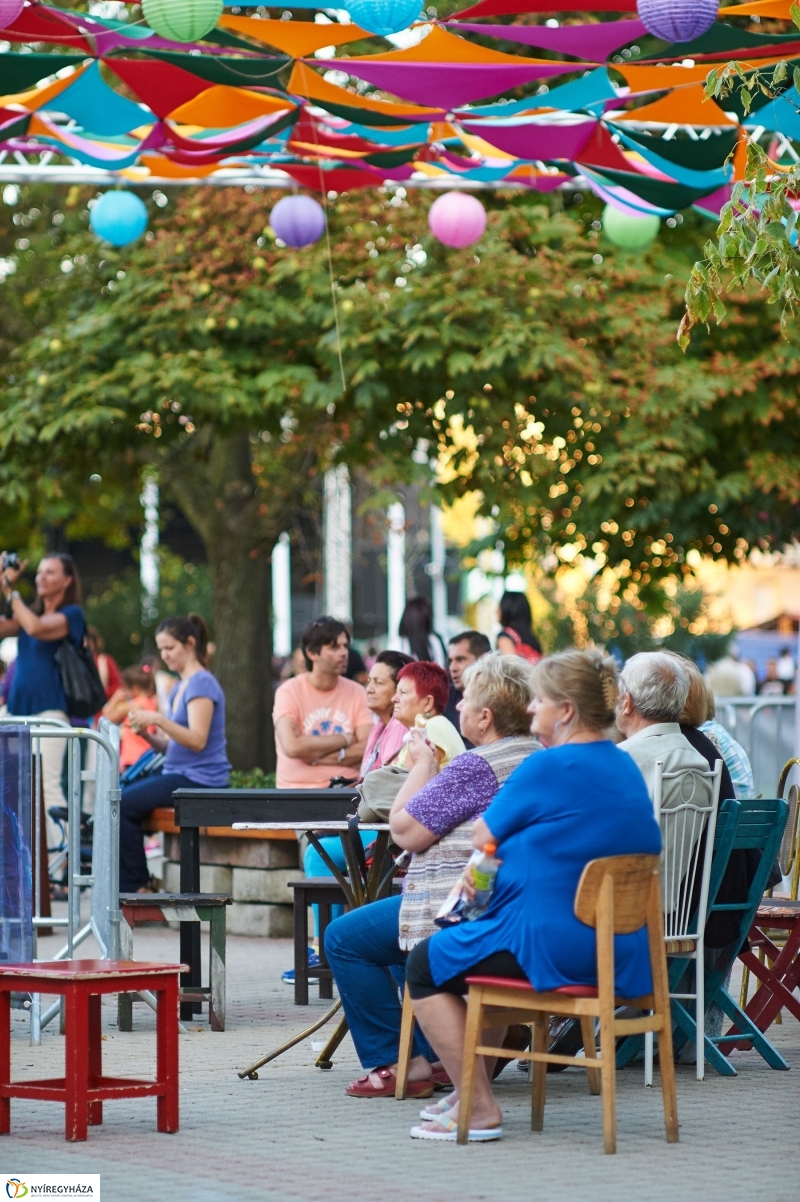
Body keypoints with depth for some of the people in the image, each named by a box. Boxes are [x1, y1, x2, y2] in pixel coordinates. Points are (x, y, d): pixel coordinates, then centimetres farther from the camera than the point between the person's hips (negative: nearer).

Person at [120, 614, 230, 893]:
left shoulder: (202, 684, -10)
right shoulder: (180, 686, 19)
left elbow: (197, 740, -20)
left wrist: (159, 720, -27)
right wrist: (147, 734, -1)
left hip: (200, 779, -10)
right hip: (177, 774, 10)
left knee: (124, 805, -20)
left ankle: (137, 886, -9)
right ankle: (129, 883, -1)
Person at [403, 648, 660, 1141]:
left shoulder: (549, 768, -16)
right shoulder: (626, 767, 12)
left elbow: (483, 835, -5)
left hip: (556, 947, -10)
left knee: (425, 965, 8)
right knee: (476, 940, 33)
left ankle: (479, 1109, 3)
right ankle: (469, 1089, 38)